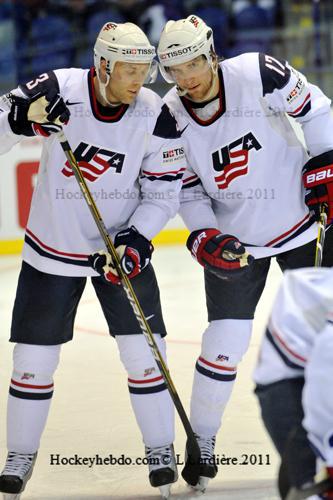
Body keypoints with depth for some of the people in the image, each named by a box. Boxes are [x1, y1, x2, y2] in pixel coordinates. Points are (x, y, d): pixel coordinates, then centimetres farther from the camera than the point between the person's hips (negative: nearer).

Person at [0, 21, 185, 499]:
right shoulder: (57, 91, -17)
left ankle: (161, 450, 13)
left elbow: (164, 191, -6)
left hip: (122, 245, 1)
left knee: (142, 349, -2)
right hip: (52, 248, 0)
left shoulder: (155, 115, -13)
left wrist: (135, 241, -18)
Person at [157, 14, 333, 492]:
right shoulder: (171, 118, -11)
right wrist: (204, 237, -16)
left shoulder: (260, 75, -21)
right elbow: (187, 188, -2)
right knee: (225, 341, -6)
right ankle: (202, 443, 10)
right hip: (233, 237, 1)